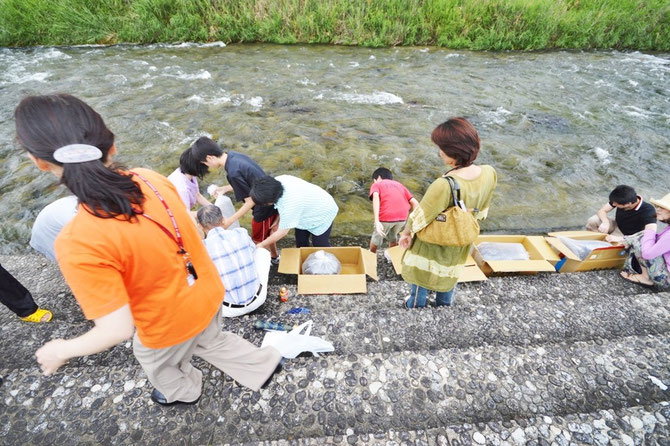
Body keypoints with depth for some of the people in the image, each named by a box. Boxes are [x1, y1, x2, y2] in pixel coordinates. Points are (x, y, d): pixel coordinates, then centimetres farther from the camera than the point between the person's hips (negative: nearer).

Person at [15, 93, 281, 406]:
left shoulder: (78, 244, -34)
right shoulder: (151, 179, -16)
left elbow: (117, 330, -27)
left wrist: (60, 351, -6)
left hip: (171, 324, -4)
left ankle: (184, 393, 64)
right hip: (208, 294, 4)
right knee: (210, 342, 35)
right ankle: (265, 365, 52)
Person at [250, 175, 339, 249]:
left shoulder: (289, 206, -43)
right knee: (300, 242, 15)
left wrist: (261, 245, -14)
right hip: (309, 207, 8)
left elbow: (282, 232, -26)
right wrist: (278, 220, -7)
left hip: (322, 213, -7)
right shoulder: (279, 180, -24)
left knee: (320, 245, 9)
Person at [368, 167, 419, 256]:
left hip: (386, 216, -4)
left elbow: (375, 197, -9)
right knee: (392, 236, 34)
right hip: (402, 217, 4)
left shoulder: (376, 184, 15)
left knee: (376, 238, 24)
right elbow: (414, 202, 16)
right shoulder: (399, 184, 27)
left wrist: (377, 221, -18)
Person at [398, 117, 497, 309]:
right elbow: (481, 212, -1)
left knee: (421, 279, 22)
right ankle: (444, 304, 54)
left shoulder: (444, 185, -39)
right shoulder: (489, 174, -18)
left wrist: (405, 233, -5)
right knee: (449, 276, 31)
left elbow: (419, 216, -24)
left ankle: (415, 305, 46)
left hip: (431, 245, -5)